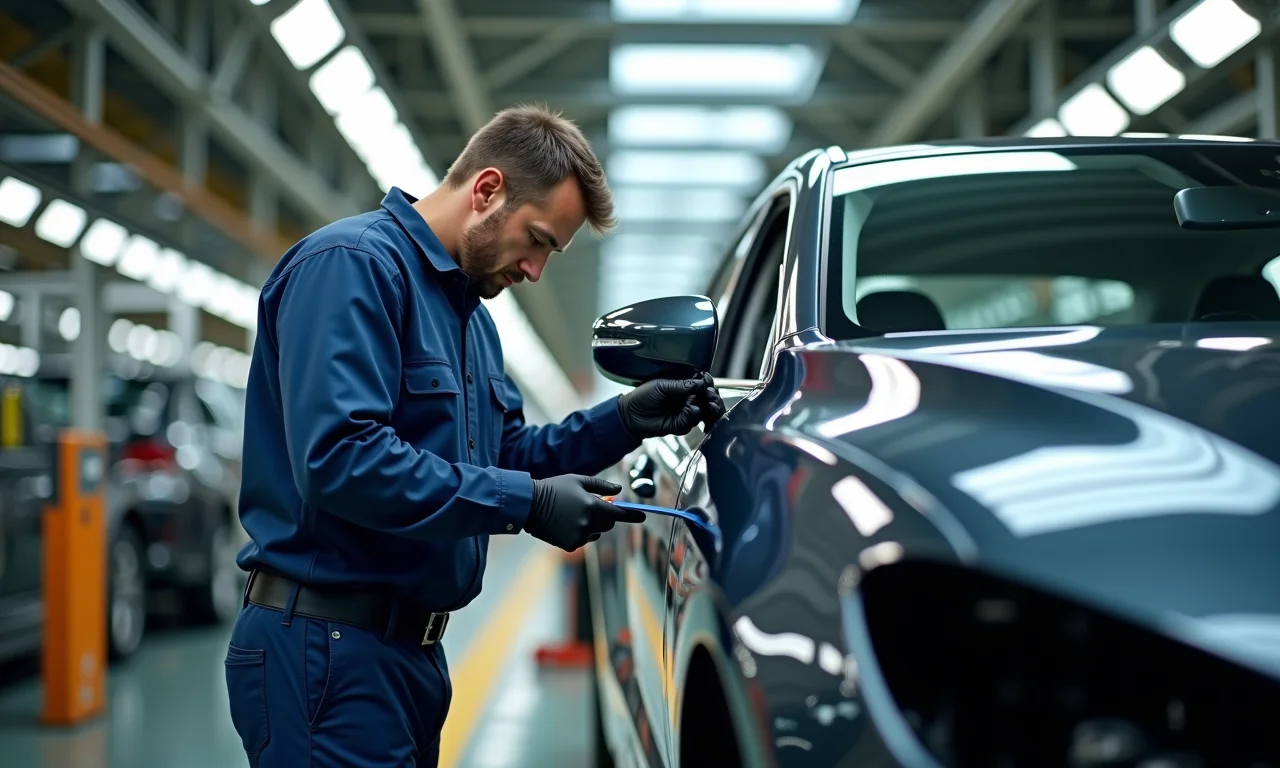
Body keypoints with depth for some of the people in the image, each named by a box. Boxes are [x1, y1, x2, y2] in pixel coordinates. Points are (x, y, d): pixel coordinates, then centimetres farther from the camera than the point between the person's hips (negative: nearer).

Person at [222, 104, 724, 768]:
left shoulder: (469, 308, 17)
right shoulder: (352, 264, -15)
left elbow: (505, 456, 20)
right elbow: (340, 457, -27)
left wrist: (626, 421, 5)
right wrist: (527, 503, -23)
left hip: (413, 650, 10)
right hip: (327, 645, -10)